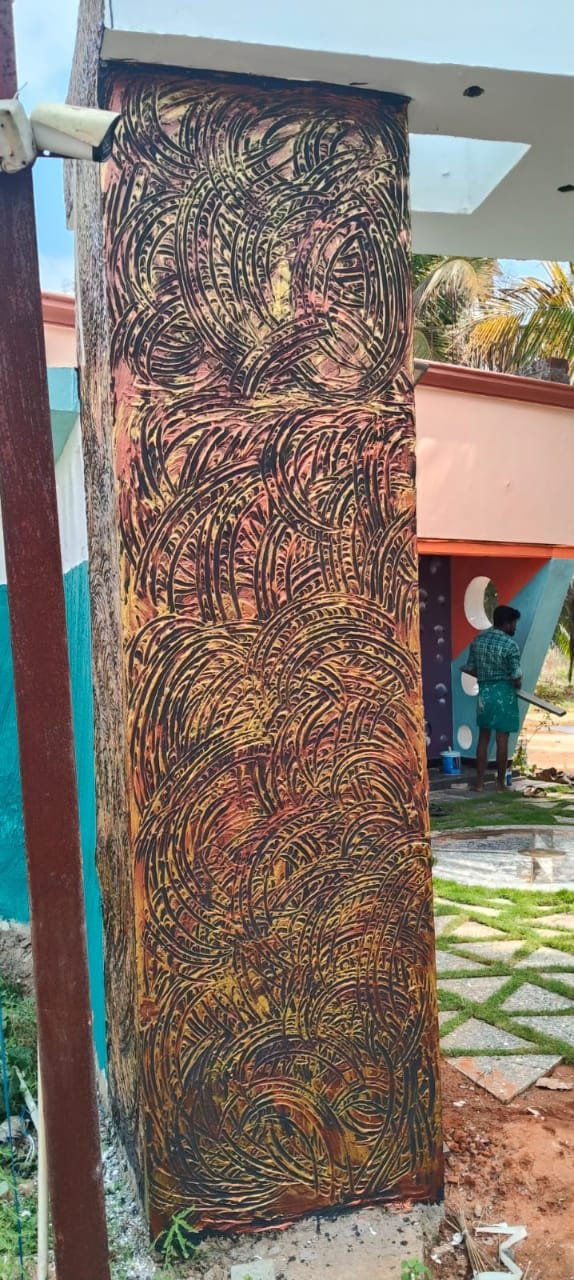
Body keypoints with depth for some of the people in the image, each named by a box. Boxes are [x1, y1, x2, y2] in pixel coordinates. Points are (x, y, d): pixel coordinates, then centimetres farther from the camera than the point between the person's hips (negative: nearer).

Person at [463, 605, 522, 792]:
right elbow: (516, 677, -14)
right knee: (502, 739, 3)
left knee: (483, 738, 12)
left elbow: (470, 669, 8)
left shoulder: (478, 640, 3)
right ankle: (500, 782, 9)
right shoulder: (510, 644, -14)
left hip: (484, 692, 5)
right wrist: (517, 684, 8)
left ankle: (480, 781, 13)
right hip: (504, 693, -5)